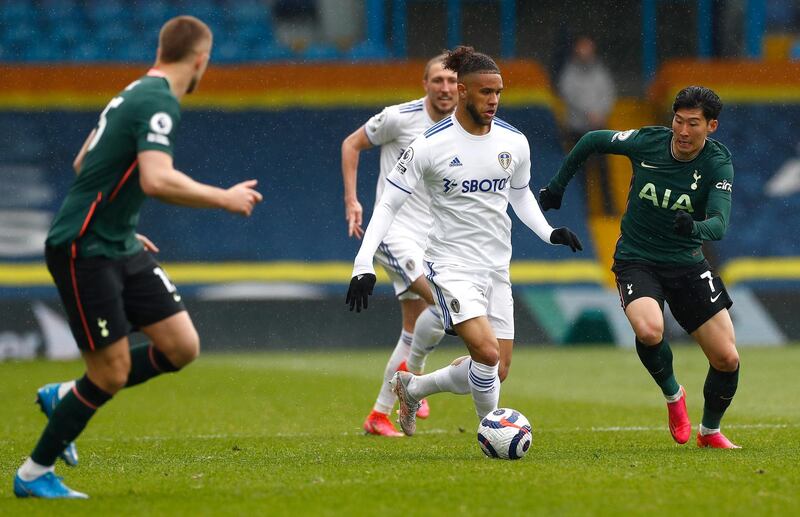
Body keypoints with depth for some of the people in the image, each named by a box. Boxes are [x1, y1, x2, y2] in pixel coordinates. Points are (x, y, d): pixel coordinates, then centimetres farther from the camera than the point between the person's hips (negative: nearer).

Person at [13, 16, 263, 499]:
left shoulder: (137, 94, 13)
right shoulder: (160, 103, -17)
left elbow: (83, 163, 23)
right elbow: (156, 180, -32)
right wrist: (226, 199, -21)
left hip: (119, 247, 10)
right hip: (82, 252, -10)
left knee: (182, 347, 2)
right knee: (112, 372, -7)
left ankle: (65, 397, 18)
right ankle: (34, 474, 8)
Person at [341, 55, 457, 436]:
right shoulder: (400, 117, -11)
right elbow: (352, 144, 2)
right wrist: (351, 201, -5)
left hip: (432, 238, 7)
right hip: (394, 231, -7)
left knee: (414, 330, 8)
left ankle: (379, 415, 18)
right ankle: (412, 371, -6)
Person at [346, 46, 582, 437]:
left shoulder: (514, 142, 2)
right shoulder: (430, 146, -12)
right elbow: (388, 204, -7)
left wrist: (549, 232, 4)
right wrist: (363, 265, -17)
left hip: (496, 269, 6)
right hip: (452, 267, -6)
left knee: (497, 373, 7)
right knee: (487, 352, -24)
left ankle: (411, 389, 30)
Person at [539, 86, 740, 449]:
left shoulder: (718, 164, -13)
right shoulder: (647, 142, -11)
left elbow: (719, 224, -26)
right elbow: (591, 141, 7)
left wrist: (695, 228, -48)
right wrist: (557, 187, 12)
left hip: (687, 265, 1)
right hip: (636, 261, -1)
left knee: (727, 359, -3)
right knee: (649, 330, -32)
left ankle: (710, 431, 26)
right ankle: (672, 395, -1)